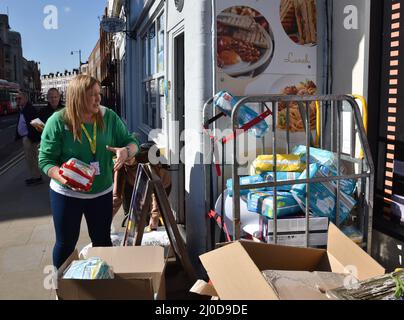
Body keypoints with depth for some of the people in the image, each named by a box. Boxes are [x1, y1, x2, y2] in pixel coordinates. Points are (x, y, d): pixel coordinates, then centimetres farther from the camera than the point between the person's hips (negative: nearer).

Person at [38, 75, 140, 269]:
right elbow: (45, 160, -14)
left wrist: (126, 151, -25)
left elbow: (132, 142, -1)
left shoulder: (109, 117, -7)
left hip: (102, 192, 3)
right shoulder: (58, 121, -15)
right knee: (66, 243, 13)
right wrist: (64, 178, -33)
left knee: (103, 241, 16)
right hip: (66, 194, -2)